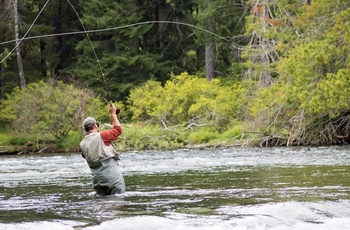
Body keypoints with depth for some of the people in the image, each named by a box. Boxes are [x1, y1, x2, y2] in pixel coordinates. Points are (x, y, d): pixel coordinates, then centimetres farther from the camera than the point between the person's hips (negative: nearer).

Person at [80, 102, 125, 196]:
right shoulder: (101, 136, -8)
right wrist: (113, 113, 13)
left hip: (97, 178, 5)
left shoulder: (83, 144, 8)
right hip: (112, 176, -5)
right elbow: (117, 129, 3)